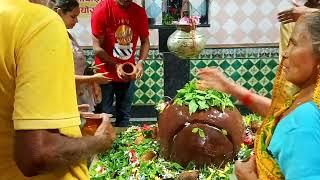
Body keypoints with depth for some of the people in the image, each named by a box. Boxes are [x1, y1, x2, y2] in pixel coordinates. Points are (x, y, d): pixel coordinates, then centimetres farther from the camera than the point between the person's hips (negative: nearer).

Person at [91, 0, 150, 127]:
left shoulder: (140, 12, -2)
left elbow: (145, 41, 7)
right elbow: (97, 47, -12)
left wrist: (141, 62, -10)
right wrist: (116, 66, -22)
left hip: (128, 74, 3)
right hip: (106, 73, -3)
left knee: (124, 116, 11)